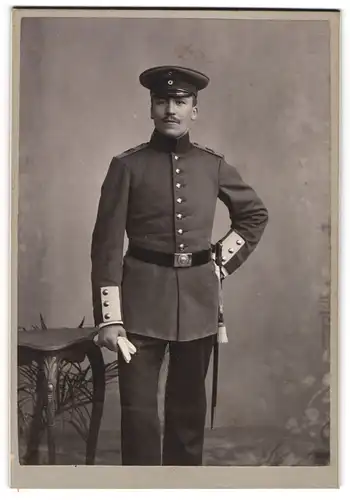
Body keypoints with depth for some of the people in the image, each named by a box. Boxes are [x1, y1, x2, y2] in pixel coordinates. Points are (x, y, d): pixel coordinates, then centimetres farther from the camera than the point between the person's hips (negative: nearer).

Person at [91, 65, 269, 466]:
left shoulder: (214, 166, 5)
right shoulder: (127, 166, -4)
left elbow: (255, 214, 21)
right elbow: (107, 245, -7)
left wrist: (223, 260, 9)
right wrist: (109, 320, -12)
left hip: (198, 296, 3)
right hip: (143, 297, -3)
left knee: (188, 403, 14)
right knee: (138, 407, -3)